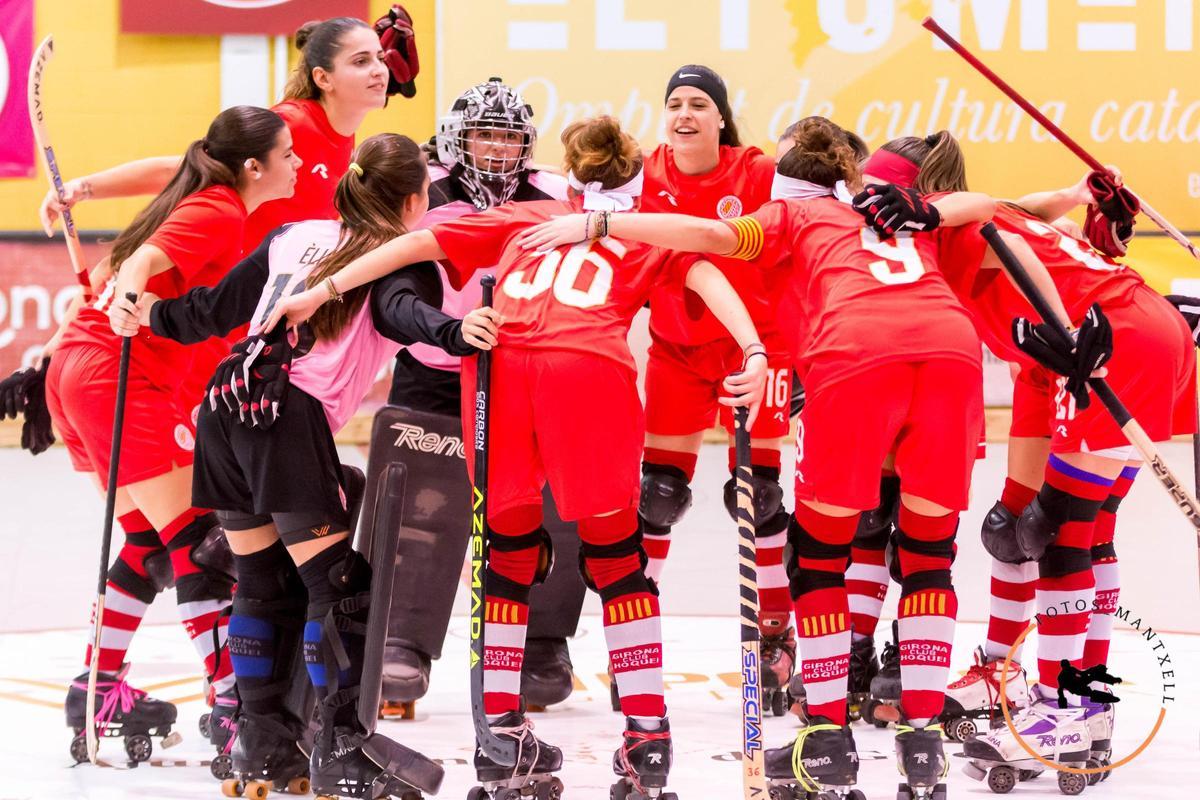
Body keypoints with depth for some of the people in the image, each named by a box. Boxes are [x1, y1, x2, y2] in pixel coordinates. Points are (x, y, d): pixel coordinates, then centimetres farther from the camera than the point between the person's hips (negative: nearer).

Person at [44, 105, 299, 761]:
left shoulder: (214, 205, 17)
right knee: (198, 542, -10)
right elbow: (142, 264, -27)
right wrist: (130, 304, -44)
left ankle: (98, 689, 19)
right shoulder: (220, 213, -10)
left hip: (79, 368, 10)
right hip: (118, 376, -10)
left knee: (155, 541, 16)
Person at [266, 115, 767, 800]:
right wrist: (754, 353, -3)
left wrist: (323, 292, 23)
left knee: (510, 553, 17)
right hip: (590, 369, -2)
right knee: (616, 556, 11)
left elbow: (418, 243, 24)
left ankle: (501, 733, 15)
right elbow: (704, 274, 10)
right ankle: (648, 736, 6)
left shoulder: (525, 217, 33)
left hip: (498, 364, 2)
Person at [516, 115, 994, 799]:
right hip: (951, 346, 3)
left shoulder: (790, 214, 25)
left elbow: (713, 234, 9)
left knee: (818, 553, 13)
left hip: (855, 359, -3)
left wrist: (596, 223, 9)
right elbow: (981, 205, 36)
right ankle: (924, 737, 9)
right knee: (929, 556, 17)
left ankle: (829, 738, 11)